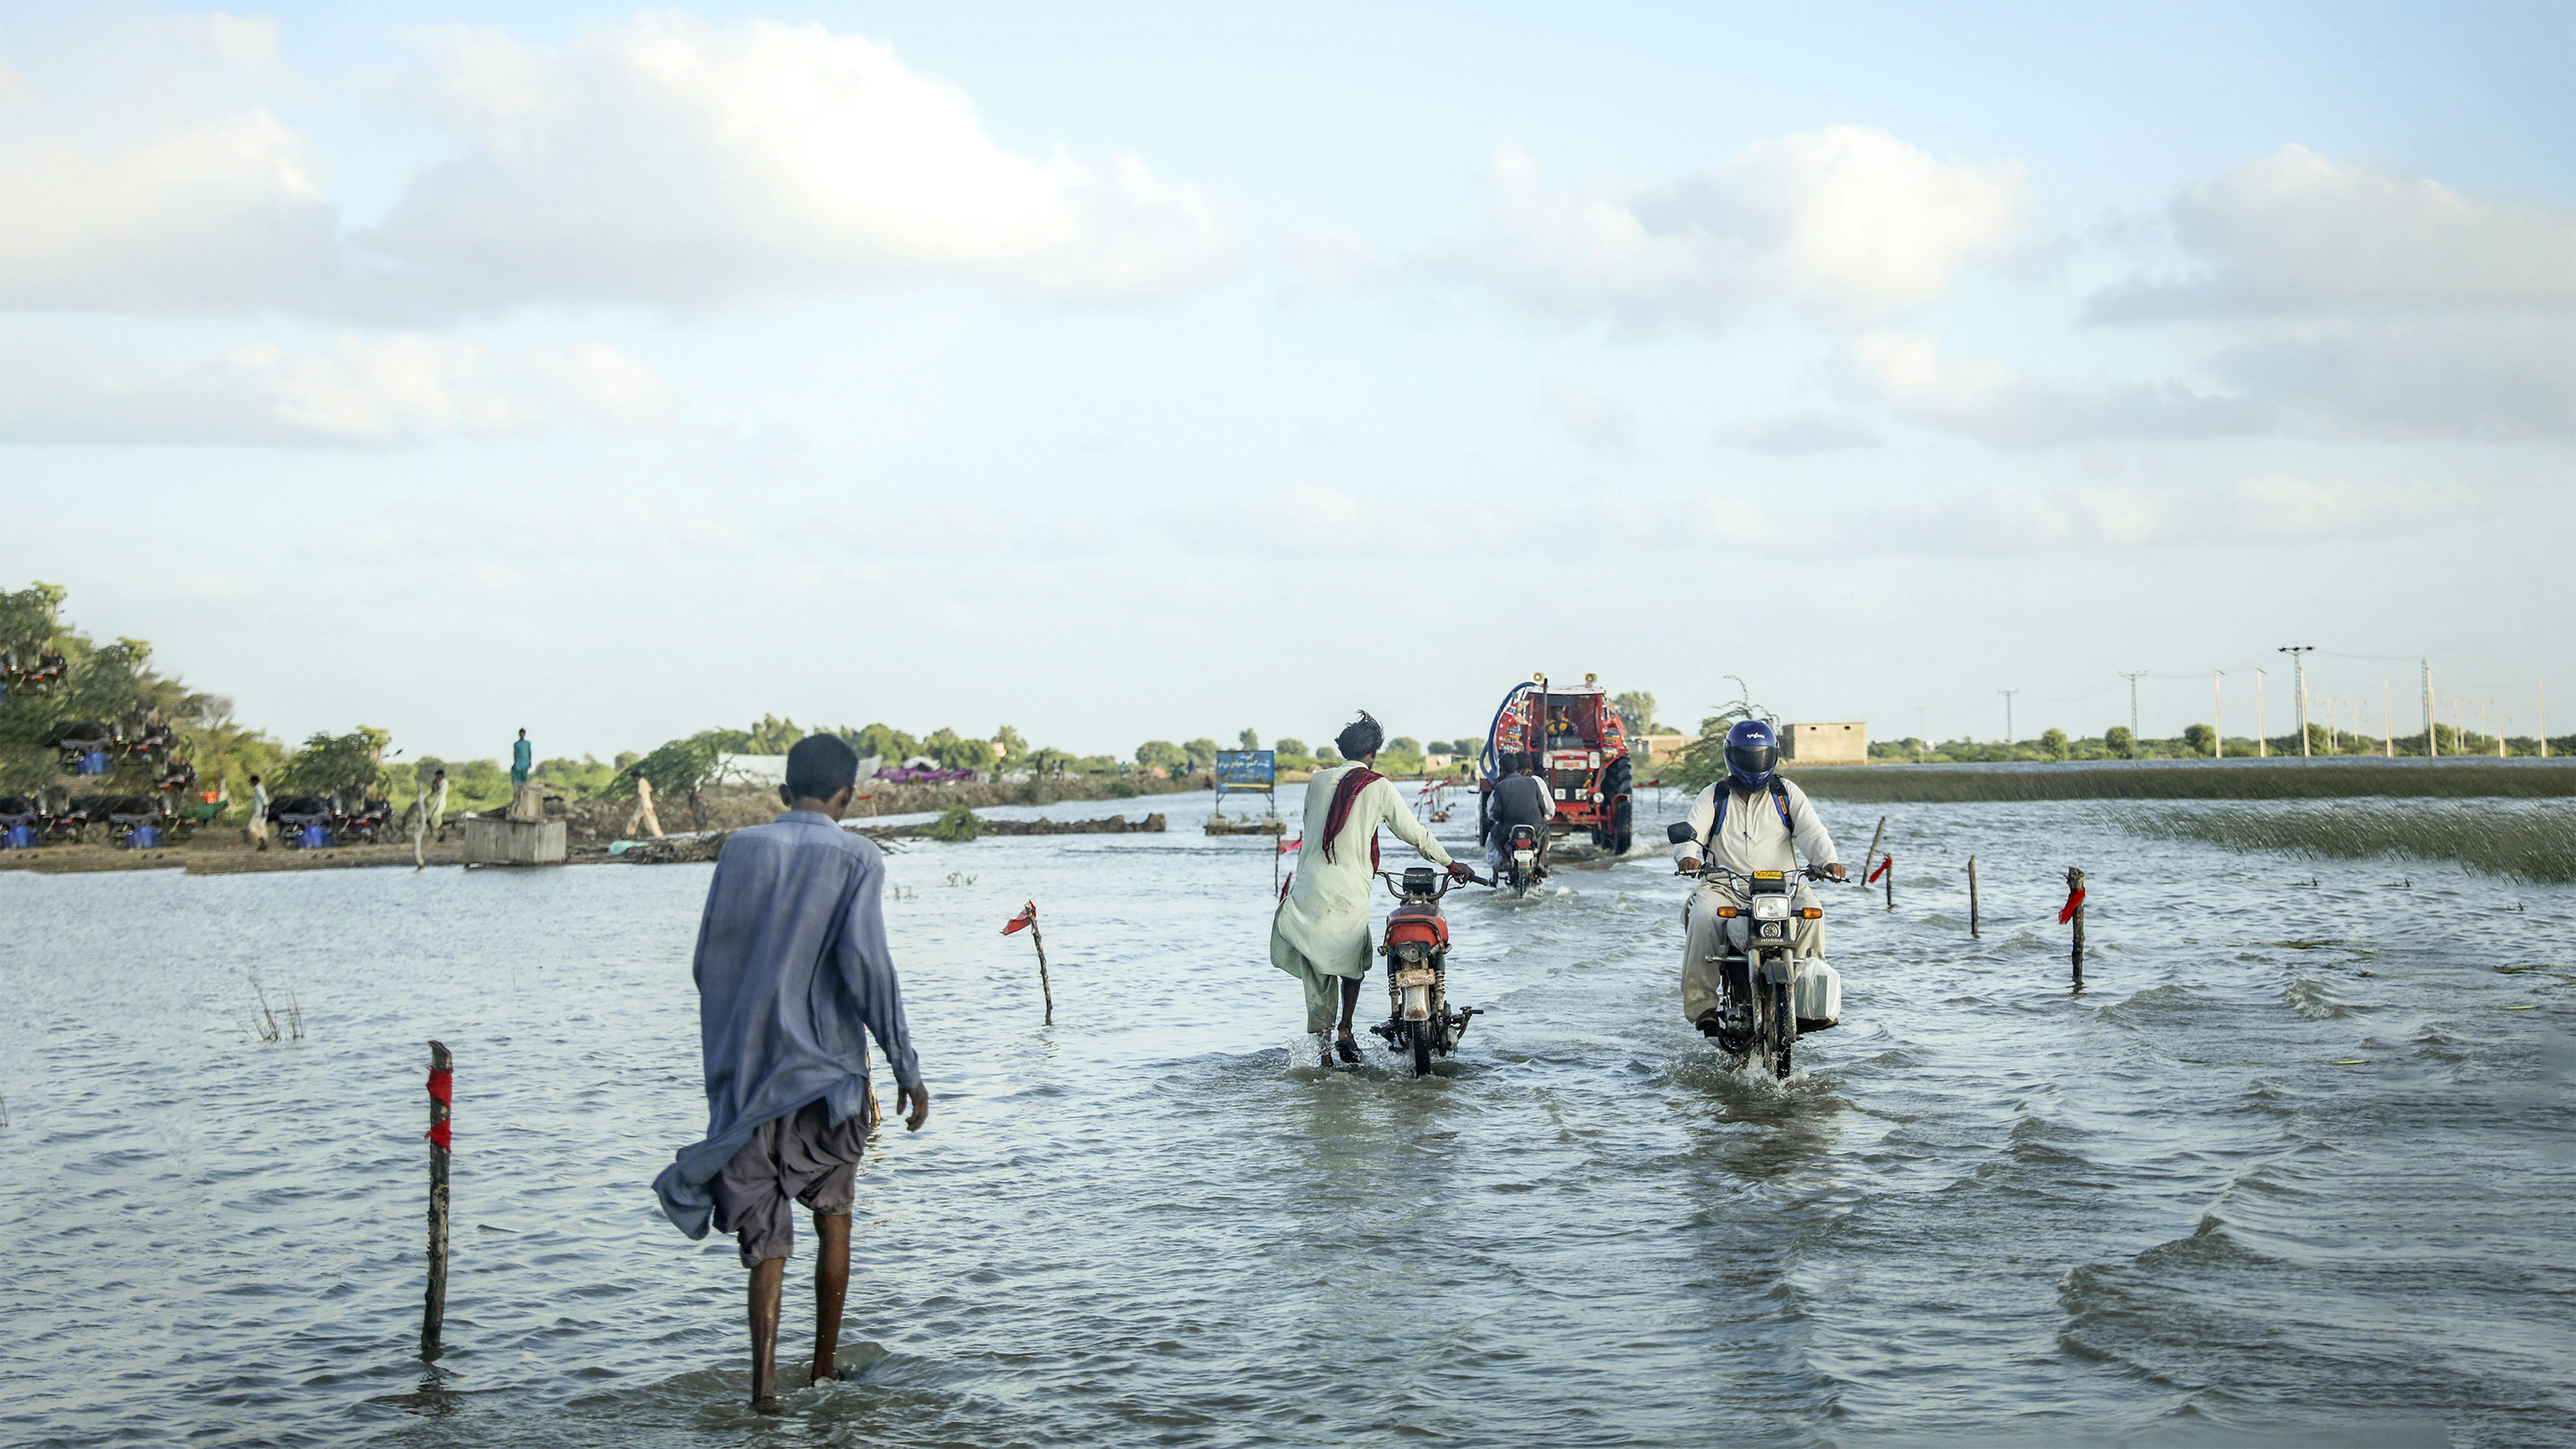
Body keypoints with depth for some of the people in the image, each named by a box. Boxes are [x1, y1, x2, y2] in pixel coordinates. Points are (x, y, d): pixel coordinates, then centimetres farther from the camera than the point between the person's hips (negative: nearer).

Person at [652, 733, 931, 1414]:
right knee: (833, 1215, 18)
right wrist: (907, 1068, -8)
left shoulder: (742, 849, 7)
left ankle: (765, 1378, -12)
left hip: (745, 1072, 2)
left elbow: (707, 963, 8)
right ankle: (824, 1367, 25)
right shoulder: (856, 858, -4)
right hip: (827, 1070, -2)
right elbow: (866, 965, -13)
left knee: (766, 1240, 3)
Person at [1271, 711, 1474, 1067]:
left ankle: (1323, 1050, 5)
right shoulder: (1378, 787, -1)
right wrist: (1451, 864, 16)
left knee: (1317, 975, 9)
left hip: (1308, 887, 3)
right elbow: (1413, 832, 4)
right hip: (1348, 896, -3)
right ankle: (1345, 1033, 8)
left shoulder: (1318, 781, 9)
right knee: (1352, 963, 19)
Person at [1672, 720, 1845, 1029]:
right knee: (1703, 917, -32)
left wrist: (1829, 860, -21)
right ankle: (1701, 1004, -25)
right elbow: (1692, 832, -1)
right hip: (1725, 886, 0)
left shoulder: (1786, 793, 14)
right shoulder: (1714, 797, 13)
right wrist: (1688, 855, -26)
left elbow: (1811, 831, 0)